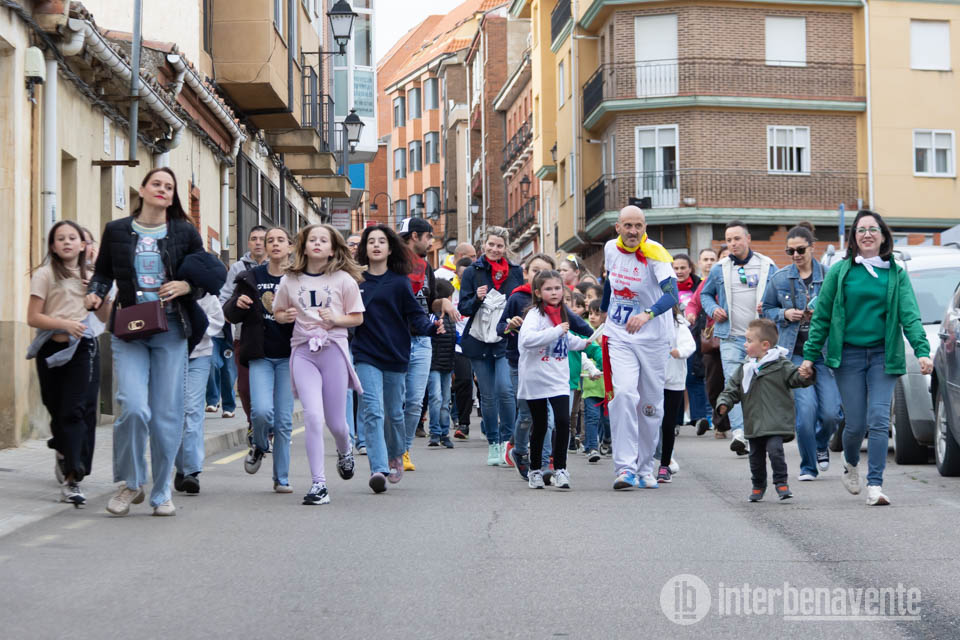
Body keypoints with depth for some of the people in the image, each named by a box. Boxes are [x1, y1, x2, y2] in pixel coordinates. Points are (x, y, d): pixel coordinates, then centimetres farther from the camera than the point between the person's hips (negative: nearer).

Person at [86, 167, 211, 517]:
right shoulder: (116, 231, 6)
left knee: (167, 414, 1)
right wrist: (95, 293, -5)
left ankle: (161, 494, 15)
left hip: (171, 332, 1)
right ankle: (130, 484, 8)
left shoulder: (185, 232, 5)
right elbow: (102, 271, 15)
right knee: (134, 408, -15)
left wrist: (186, 286, -8)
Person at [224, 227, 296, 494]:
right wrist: (237, 304, -13)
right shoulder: (251, 278, 6)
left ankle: (281, 478, 13)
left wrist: (296, 315, -23)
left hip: (288, 355, 0)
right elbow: (230, 314, 10)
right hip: (260, 355, 0)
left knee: (284, 419, 0)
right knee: (261, 410, -16)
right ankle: (259, 446, 18)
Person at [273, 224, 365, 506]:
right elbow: (278, 313, 21)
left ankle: (345, 451, 42)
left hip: (333, 349, -1)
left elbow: (358, 317, 7)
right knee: (313, 416, -14)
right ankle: (318, 483, -8)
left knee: (335, 421, 5)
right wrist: (284, 317, -2)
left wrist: (336, 319, -12)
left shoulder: (343, 279, 3)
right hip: (303, 351, 1)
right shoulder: (290, 280, 8)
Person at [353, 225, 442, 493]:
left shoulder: (399, 282, 1)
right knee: (372, 412, -14)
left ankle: (396, 456, 39)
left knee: (394, 413, 14)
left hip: (396, 355, 1)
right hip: (366, 356, 0)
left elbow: (415, 314, -4)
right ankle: (378, 469, -19)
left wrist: (430, 328, -22)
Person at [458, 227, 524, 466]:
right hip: (479, 341, 1)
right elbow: (463, 308, 2)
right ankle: (492, 443, 16)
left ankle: (506, 438, -2)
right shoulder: (472, 273, 5)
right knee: (487, 395, 5)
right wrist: (477, 298, -17)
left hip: (506, 341, -1)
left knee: (505, 388, -17)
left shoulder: (516, 272, 6)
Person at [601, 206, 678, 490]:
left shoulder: (656, 254, -15)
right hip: (619, 337, 2)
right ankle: (625, 468, -19)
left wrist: (647, 314, -47)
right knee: (624, 394, -19)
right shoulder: (611, 249, 0)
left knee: (651, 406, 6)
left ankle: (644, 468, 24)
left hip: (653, 339, -2)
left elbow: (671, 294, -29)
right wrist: (604, 310, 31)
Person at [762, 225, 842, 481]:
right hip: (796, 354, 0)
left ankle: (821, 446, 29)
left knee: (830, 412, -6)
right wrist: (785, 314, -3)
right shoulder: (779, 278, 7)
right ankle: (808, 467, 6)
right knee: (805, 410, -11)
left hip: (825, 352, 0)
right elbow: (767, 310, 17)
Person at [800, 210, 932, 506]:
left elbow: (910, 315, -3)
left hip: (883, 355, 0)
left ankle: (875, 485, -5)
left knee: (879, 420, -9)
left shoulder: (897, 274, 5)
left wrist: (922, 351, -17)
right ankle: (850, 465, 32)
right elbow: (821, 316, 6)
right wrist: (810, 355, 2)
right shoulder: (840, 271, 3)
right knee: (856, 424, 1)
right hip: (848, 355, 0)